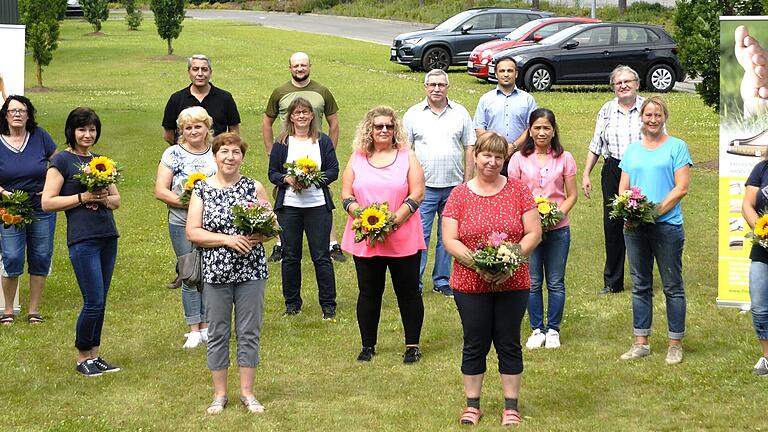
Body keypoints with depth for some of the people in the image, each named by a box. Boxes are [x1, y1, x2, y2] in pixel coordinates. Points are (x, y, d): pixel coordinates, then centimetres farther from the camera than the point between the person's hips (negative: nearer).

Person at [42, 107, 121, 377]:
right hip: (82, 238, -6)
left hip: (108, 236, 6)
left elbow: (116, 199, 20)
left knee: (100, 301, 8)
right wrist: (83, 197, -13)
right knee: (93, 302, -7)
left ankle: (95, 356, 17)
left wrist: (105, 198, -2)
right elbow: (47, 203, -7)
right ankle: (82, 358, 8)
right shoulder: (62, 160, -2)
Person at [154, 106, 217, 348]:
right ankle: (194, 330, 9)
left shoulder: (216, 154, 6)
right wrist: (187, 203, -17)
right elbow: (160, 191, -5)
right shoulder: (173, 154, -1)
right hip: (182, 224, -2)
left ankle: (206, 326, 17)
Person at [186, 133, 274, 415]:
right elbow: (192, 233, -5)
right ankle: (219, 394, 16)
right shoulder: (201, 190, 1)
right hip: (216, 272, -1)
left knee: (249, 333, 5)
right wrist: (228, 239, -16)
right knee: (217, 333, 6)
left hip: (251, 271, 1)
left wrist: (257, 237, -16)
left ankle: (247, 392, 16)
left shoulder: (254, 187, 4)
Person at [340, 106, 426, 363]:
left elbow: (417, 193, -4)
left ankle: (413, 346, 13)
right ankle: (368, 345, 20)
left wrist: (396, 219, -15)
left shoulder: (407, 156, 4)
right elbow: (346, 195, 6)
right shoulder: (357, 158, 9)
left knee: (408, 292, 3)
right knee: (368, 293, 8)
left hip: (403, 240, -2)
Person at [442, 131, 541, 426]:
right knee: (475, 344, 9)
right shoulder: (459, 195, 0)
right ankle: (472, 404, 21)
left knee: (509, 344, 8)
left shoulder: (517, 190, 1)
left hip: (513, 283, 0)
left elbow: (534, 233, -2)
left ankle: (511, 405, 18)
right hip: (470, 284, 0)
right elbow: (449, 240, -5)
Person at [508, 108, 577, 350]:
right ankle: (537, 330, 17)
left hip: (558, 229, 0)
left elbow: (572, 195, 4)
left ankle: (553, 330, 17)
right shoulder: (519, 159, 2)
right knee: (532, 282, 4)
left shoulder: (564, 158, 3)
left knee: (555, 283, 6)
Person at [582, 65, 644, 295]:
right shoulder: (607, 110, 10)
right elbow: (596, 145, 15)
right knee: (612, 225, 4)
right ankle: (612, 282, 14)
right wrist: (586, 174, 10)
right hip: (613, 171, 3)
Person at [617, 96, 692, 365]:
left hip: (667, 225, -5)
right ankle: (641, 343, 17)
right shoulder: (632, 150, 15)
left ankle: (675, 345, 7)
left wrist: (657, 210, -16)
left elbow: (681, 188, -7)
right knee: (640, 286, 10)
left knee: (673, 287, 1)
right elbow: (622, 188, 13)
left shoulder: (676, 147, 0)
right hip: (635, 227, 5)